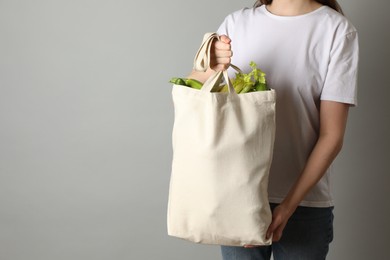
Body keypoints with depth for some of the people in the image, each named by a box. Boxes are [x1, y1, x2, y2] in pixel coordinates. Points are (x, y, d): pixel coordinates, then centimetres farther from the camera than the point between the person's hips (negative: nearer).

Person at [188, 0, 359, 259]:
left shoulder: (337, 29, -7)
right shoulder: (237, 22, 2)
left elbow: (331, 135, -9)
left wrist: (289, 204, -16)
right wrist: (208, 71, -23)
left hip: (304, 203, -2)